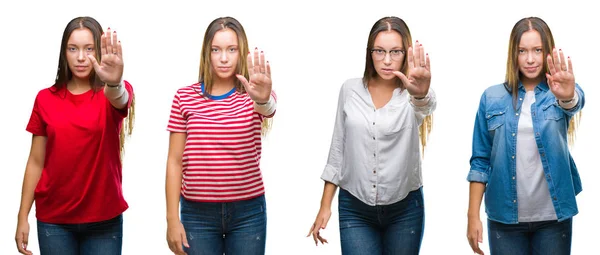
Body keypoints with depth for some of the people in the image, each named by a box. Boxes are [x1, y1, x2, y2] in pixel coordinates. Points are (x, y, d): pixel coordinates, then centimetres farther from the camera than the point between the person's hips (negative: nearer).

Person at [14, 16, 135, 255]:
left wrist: (114, 83, -53)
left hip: (104, 219, -1)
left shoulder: (110, 95, -4)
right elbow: (36, 162, 5)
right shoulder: (46, 99, 2)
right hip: (53, 220, 1)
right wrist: (23, 217, 1)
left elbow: (120, 100, -30)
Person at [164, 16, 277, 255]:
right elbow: (175, 161, 1)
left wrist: (262, 99, -51)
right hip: (197, 213, 0)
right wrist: (172, 219, -3)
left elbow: (268, 108, -27)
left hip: (248, 212, 0)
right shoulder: (185, 97, 0)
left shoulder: (251, 95, -2)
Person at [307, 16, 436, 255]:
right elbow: (338, 149, 6)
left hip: (405, 209, -1)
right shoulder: (350, 90, 0)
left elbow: (425, 106, -32)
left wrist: (421, 92, -57)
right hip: (354, 209, 1)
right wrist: (325, 206, 3)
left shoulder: (411, 94, -7)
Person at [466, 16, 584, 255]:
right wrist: (473, 216, -4)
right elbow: (480, 161, 2)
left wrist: (567, 96, -50)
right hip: (505, 217, 0)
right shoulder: (492, 98, 1)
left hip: (553, 217, 0)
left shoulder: (557, 93, -1)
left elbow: (575, 102, -26)